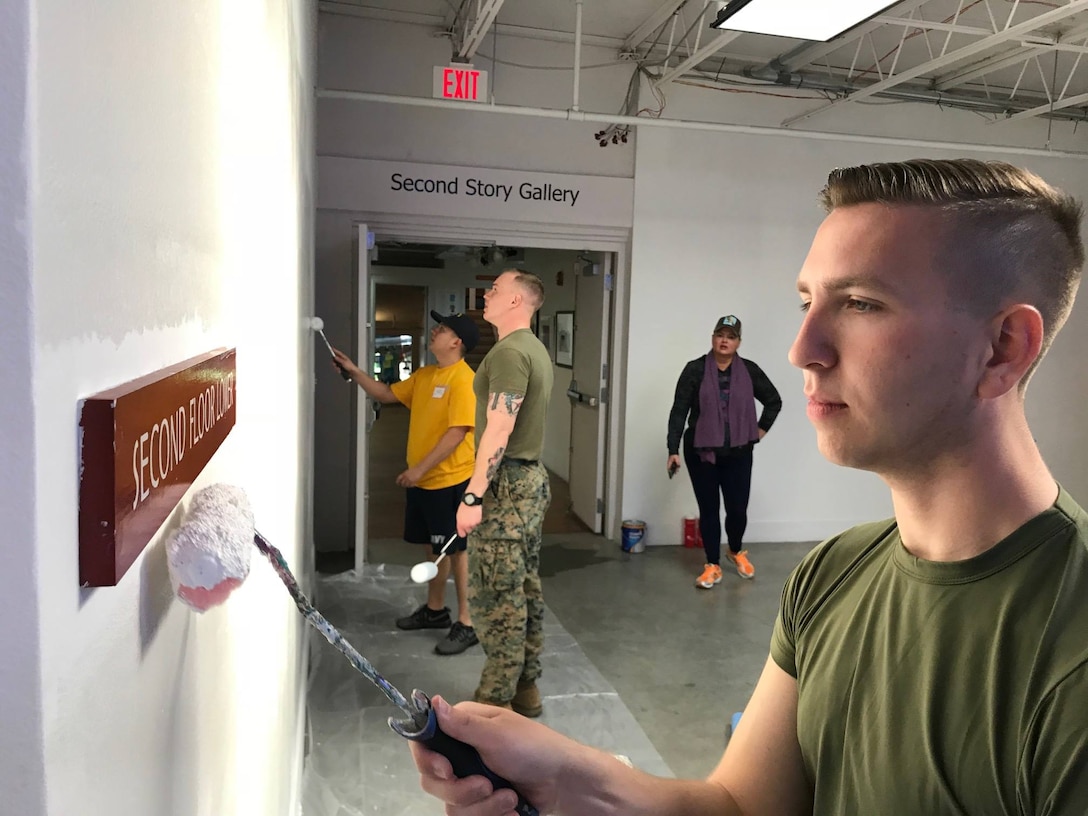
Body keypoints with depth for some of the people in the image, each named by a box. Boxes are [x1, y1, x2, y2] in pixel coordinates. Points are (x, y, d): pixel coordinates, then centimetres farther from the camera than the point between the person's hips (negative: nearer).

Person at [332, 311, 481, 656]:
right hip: (423, 480, 9)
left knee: (456, 550, -1)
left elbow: (457, 433, -23)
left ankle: (467, 624, 9)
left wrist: (420, 469, -22)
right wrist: (354, 371, 10)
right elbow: (387, 394, 21)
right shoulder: (424, 375, 10)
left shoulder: (464, 380, -18)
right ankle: (435, 609, 34)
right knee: (434, 546, 19)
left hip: (450, 481, -8)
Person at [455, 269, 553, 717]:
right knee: (525, 588, 14)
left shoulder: (509, 351, -16)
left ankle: (495, 700, 6)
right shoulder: (536, 349, 15)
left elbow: (499, 430, -23)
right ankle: (526, 688, 25)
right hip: (532, 479, 10)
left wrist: (473, 496, -22)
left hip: (506, 483, -10)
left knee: (495, 595, -3)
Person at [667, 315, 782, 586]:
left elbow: (774, 400, 14)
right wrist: (673, 450, -13)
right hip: (701, 452, -1)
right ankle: (712, 566, 21)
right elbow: (679, 411, -8)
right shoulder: (695, 369, -7)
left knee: (738, 509, 6)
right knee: (708, 510, 6)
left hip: (738, 453, 2)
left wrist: (762, 429, 8)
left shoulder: (749, 371, -1)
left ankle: (736, 551, 36)